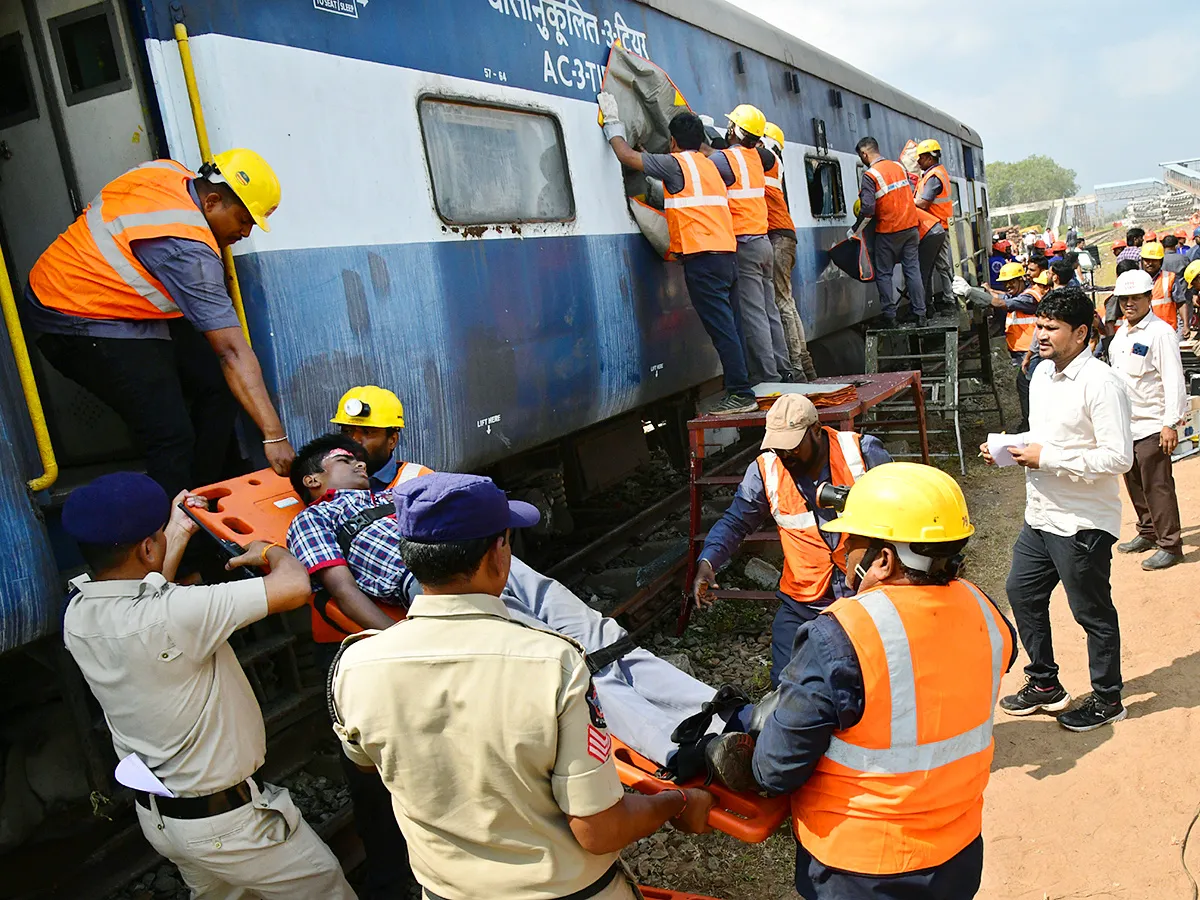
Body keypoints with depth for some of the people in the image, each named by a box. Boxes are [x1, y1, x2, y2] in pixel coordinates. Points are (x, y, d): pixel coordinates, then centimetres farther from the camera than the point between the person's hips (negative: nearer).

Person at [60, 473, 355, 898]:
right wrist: (270, 551, -10)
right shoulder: (173, 615, -34)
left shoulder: (78, 614, -8)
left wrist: (179, 535, 21)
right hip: (227, 820, -8)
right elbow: (294, 586, -32)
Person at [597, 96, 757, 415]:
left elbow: (627, 156, 1)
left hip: (702, 257, -8)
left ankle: (741, 394, -11)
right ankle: (740, 391, 14)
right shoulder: (711, 165, 20)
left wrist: (612, 122, 14)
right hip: (726, 253, 8)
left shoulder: (675, 163, -2)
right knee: (728, 325, 10)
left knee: (721, 326, -10)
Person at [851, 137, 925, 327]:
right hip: (910, 226, 6)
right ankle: (918, 313, 10)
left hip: (888, 231, -6)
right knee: (912, 270, 8)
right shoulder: (899, 167, 8)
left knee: (883, 274, 4)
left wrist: (854, 230, -8)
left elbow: (868, 208, -20)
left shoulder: (870, 175, -13)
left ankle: (889, 316, 3)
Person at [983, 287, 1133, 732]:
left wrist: (1047, 458, -23)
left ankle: (1107, 699, 28)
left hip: (1082, 524, -9)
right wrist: (1008, 446, 1)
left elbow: (1118, 458, -23)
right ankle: (1045, 683, 35)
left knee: (1092, 612, 7)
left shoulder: (1101, 384, -19)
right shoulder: (1043, 373, 8)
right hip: (1040, 516, 9)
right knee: (1021, 591, 17)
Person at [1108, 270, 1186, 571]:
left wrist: (1170, 424, -21)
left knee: (1157, 487, -4)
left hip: (1151, 426, -8)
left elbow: (1174, 381, -17)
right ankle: (1148, 534, 31)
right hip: (1124, 423, 8)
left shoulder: (1160, 333, -13)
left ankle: (1170, 545, 6)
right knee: (1134, 483, 16)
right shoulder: (1121, 333, 12)